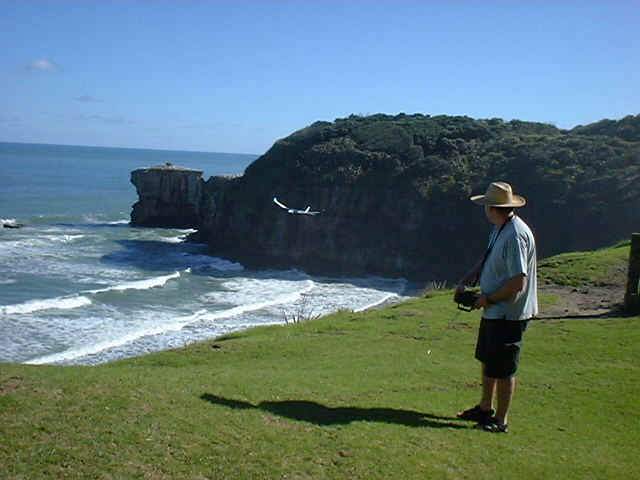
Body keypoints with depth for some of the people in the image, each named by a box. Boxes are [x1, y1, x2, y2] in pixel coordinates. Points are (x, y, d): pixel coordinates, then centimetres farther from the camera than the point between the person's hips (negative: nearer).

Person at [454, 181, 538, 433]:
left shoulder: (515, 236, -25)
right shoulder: (499, 230, 7)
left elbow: (518, 282, -27)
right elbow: (486, 261, 21)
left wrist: (488, 299, -16)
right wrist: (466, 281, 8)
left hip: (508, 315, -10)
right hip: (493, 311, 10)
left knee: (503, 369, 3)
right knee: (487, 361, 22)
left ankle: (501, 421, 17)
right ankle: (485, 409, 38)